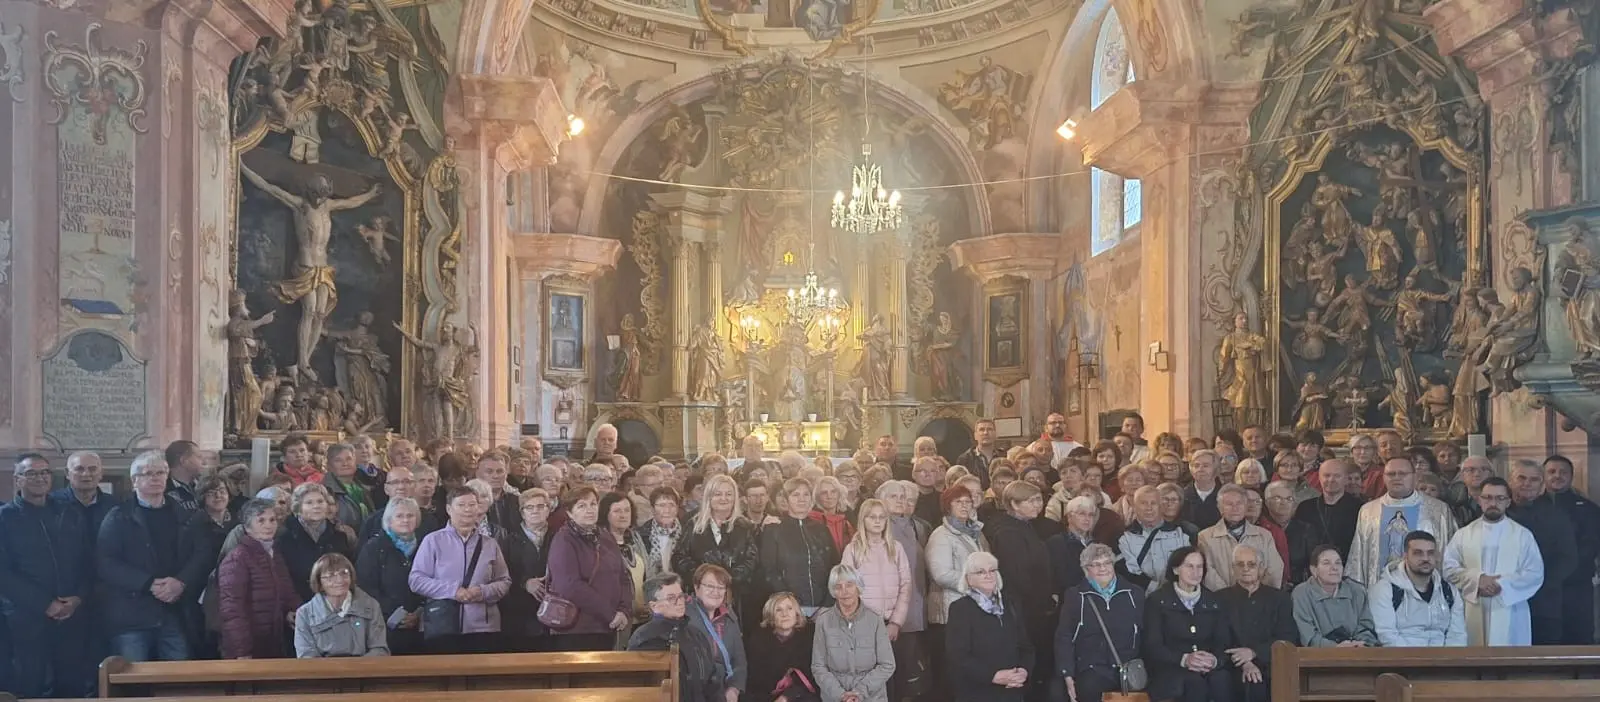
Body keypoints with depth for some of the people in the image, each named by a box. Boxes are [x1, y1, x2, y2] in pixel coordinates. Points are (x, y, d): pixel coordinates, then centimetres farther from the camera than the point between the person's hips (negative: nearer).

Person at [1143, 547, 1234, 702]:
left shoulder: (1213, 601, 16)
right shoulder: (1157, 601, 5)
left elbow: (1224, 643, 7)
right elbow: (1153, 647, -3)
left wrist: (1215, 660, -17)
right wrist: (1184, 659, -21)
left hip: (1210, 668, 3)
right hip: (1171, 669, -3)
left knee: (1221, 679, -32)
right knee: (1195, 683, -36)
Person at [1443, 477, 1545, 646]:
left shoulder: (1523, 535, 6)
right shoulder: (1463, 534, 9)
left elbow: (1536, 573, 0)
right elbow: (1448, 567, 2)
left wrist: (1503, 584, -12)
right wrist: (1477, 579, -13)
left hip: (1509, 616, -1)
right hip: (1474, 614, 1)